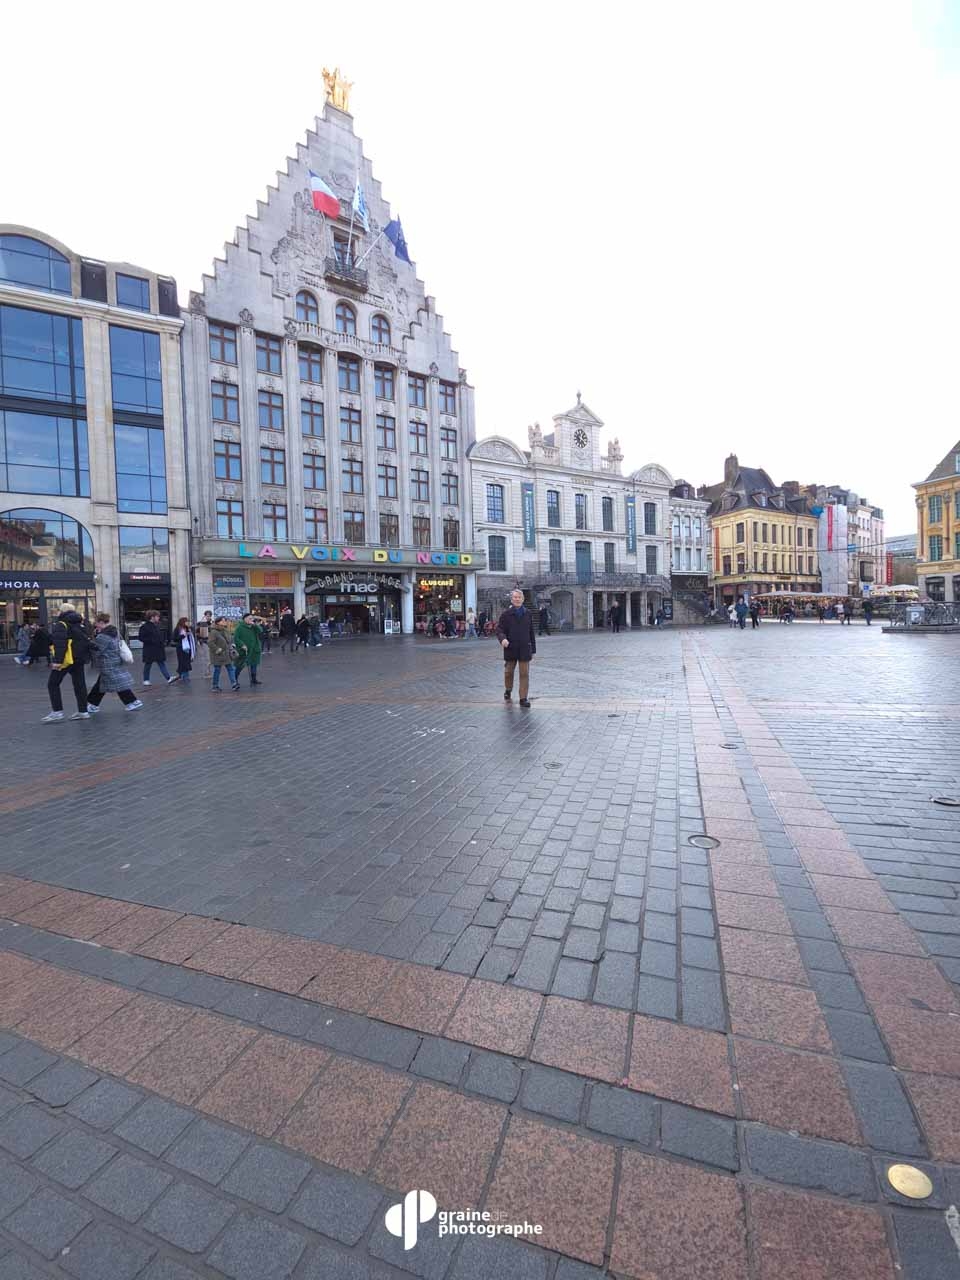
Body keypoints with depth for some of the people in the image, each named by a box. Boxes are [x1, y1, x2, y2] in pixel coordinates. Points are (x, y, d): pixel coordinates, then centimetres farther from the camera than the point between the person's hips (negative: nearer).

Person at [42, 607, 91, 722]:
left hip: (68, 659, -8)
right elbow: (86, 641, 18)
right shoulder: (80, 624, 14)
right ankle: (83, 711, 11)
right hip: (79, 658, 8)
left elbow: (60, 643, -20)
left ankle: (57, 711, 0)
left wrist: (57, 660, -23)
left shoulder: (61, 624, -10)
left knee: (53, 684, 2)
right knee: (79, 684, 10)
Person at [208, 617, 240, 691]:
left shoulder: (226, 631, 10)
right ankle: (215, 686, 14)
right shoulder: (213, 632, -14)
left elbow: (230, 640, 24)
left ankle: (234, 684, 1)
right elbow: (211, 643, -20)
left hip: (227, 654, 7)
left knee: (231, 669, 2)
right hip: (218, 655, -7)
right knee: (217, 670, 3)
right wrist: (218, 650, -20)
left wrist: (231, 647, 11)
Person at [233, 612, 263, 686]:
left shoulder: (254, 627, 9)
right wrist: (242, 645, -23)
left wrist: (254, 625, -16)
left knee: (254, 664, 14)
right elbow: (236, 638, -14)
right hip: (244, 651, -6)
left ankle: (253, 680, 27)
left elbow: (260, 631, -5)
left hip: (254, 650, 6)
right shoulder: (239, 627, -9)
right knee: (240, 666, -3)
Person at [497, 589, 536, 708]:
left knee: (524, 673, -2)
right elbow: (499, 629, -3)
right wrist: (502, 638, -25)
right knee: (508, 672, 13)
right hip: (510, 648, -1)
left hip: (525, 648, 1)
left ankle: (523, 698, 4)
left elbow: (531, 632, 9)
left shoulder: (528, 614, 6)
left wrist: (533, 648, 8)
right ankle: (508, 691, 39)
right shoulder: (506, 614, -1)